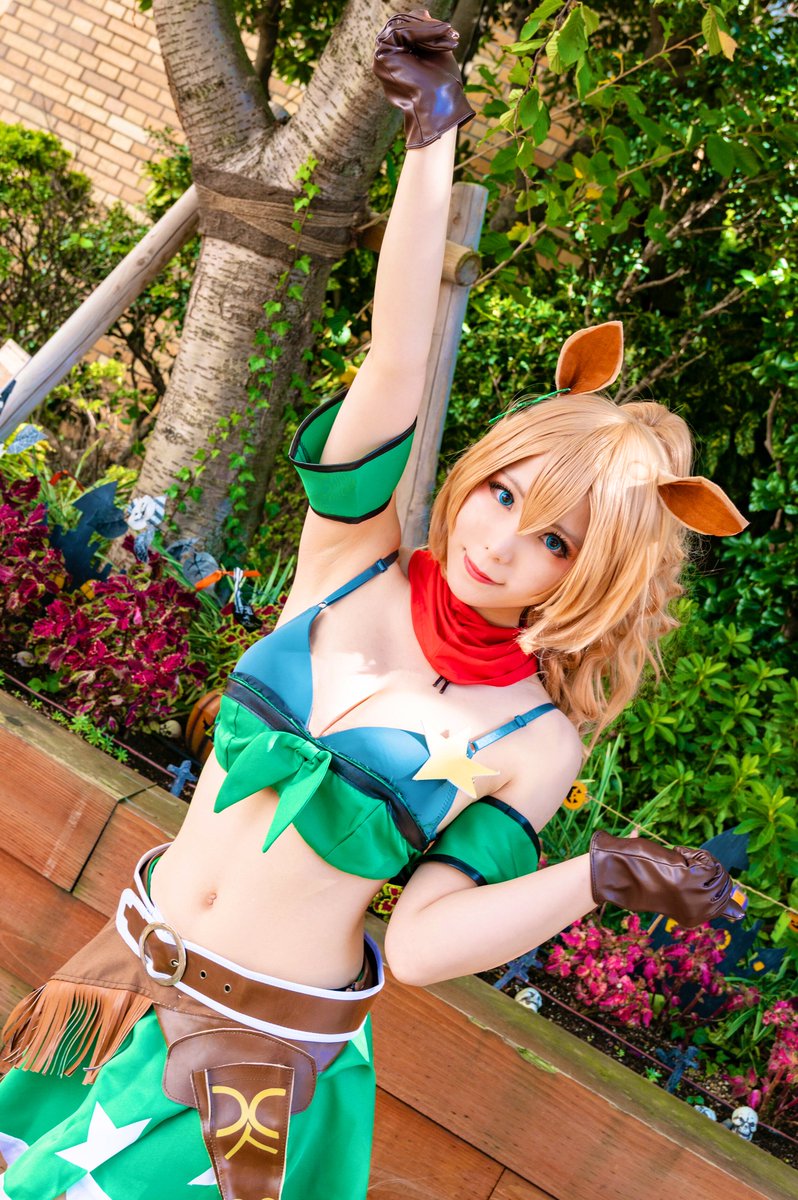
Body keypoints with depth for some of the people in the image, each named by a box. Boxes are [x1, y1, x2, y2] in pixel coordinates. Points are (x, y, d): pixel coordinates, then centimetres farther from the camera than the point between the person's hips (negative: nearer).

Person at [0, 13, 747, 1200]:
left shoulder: (536, 740, -15)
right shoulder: (351, 558, -11)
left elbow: (420, 942, -18)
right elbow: (396, 365, -22)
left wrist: (599, 877, -31)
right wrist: (434, 139, -24)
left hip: (274, 1045, -3)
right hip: (137, 965, 3)